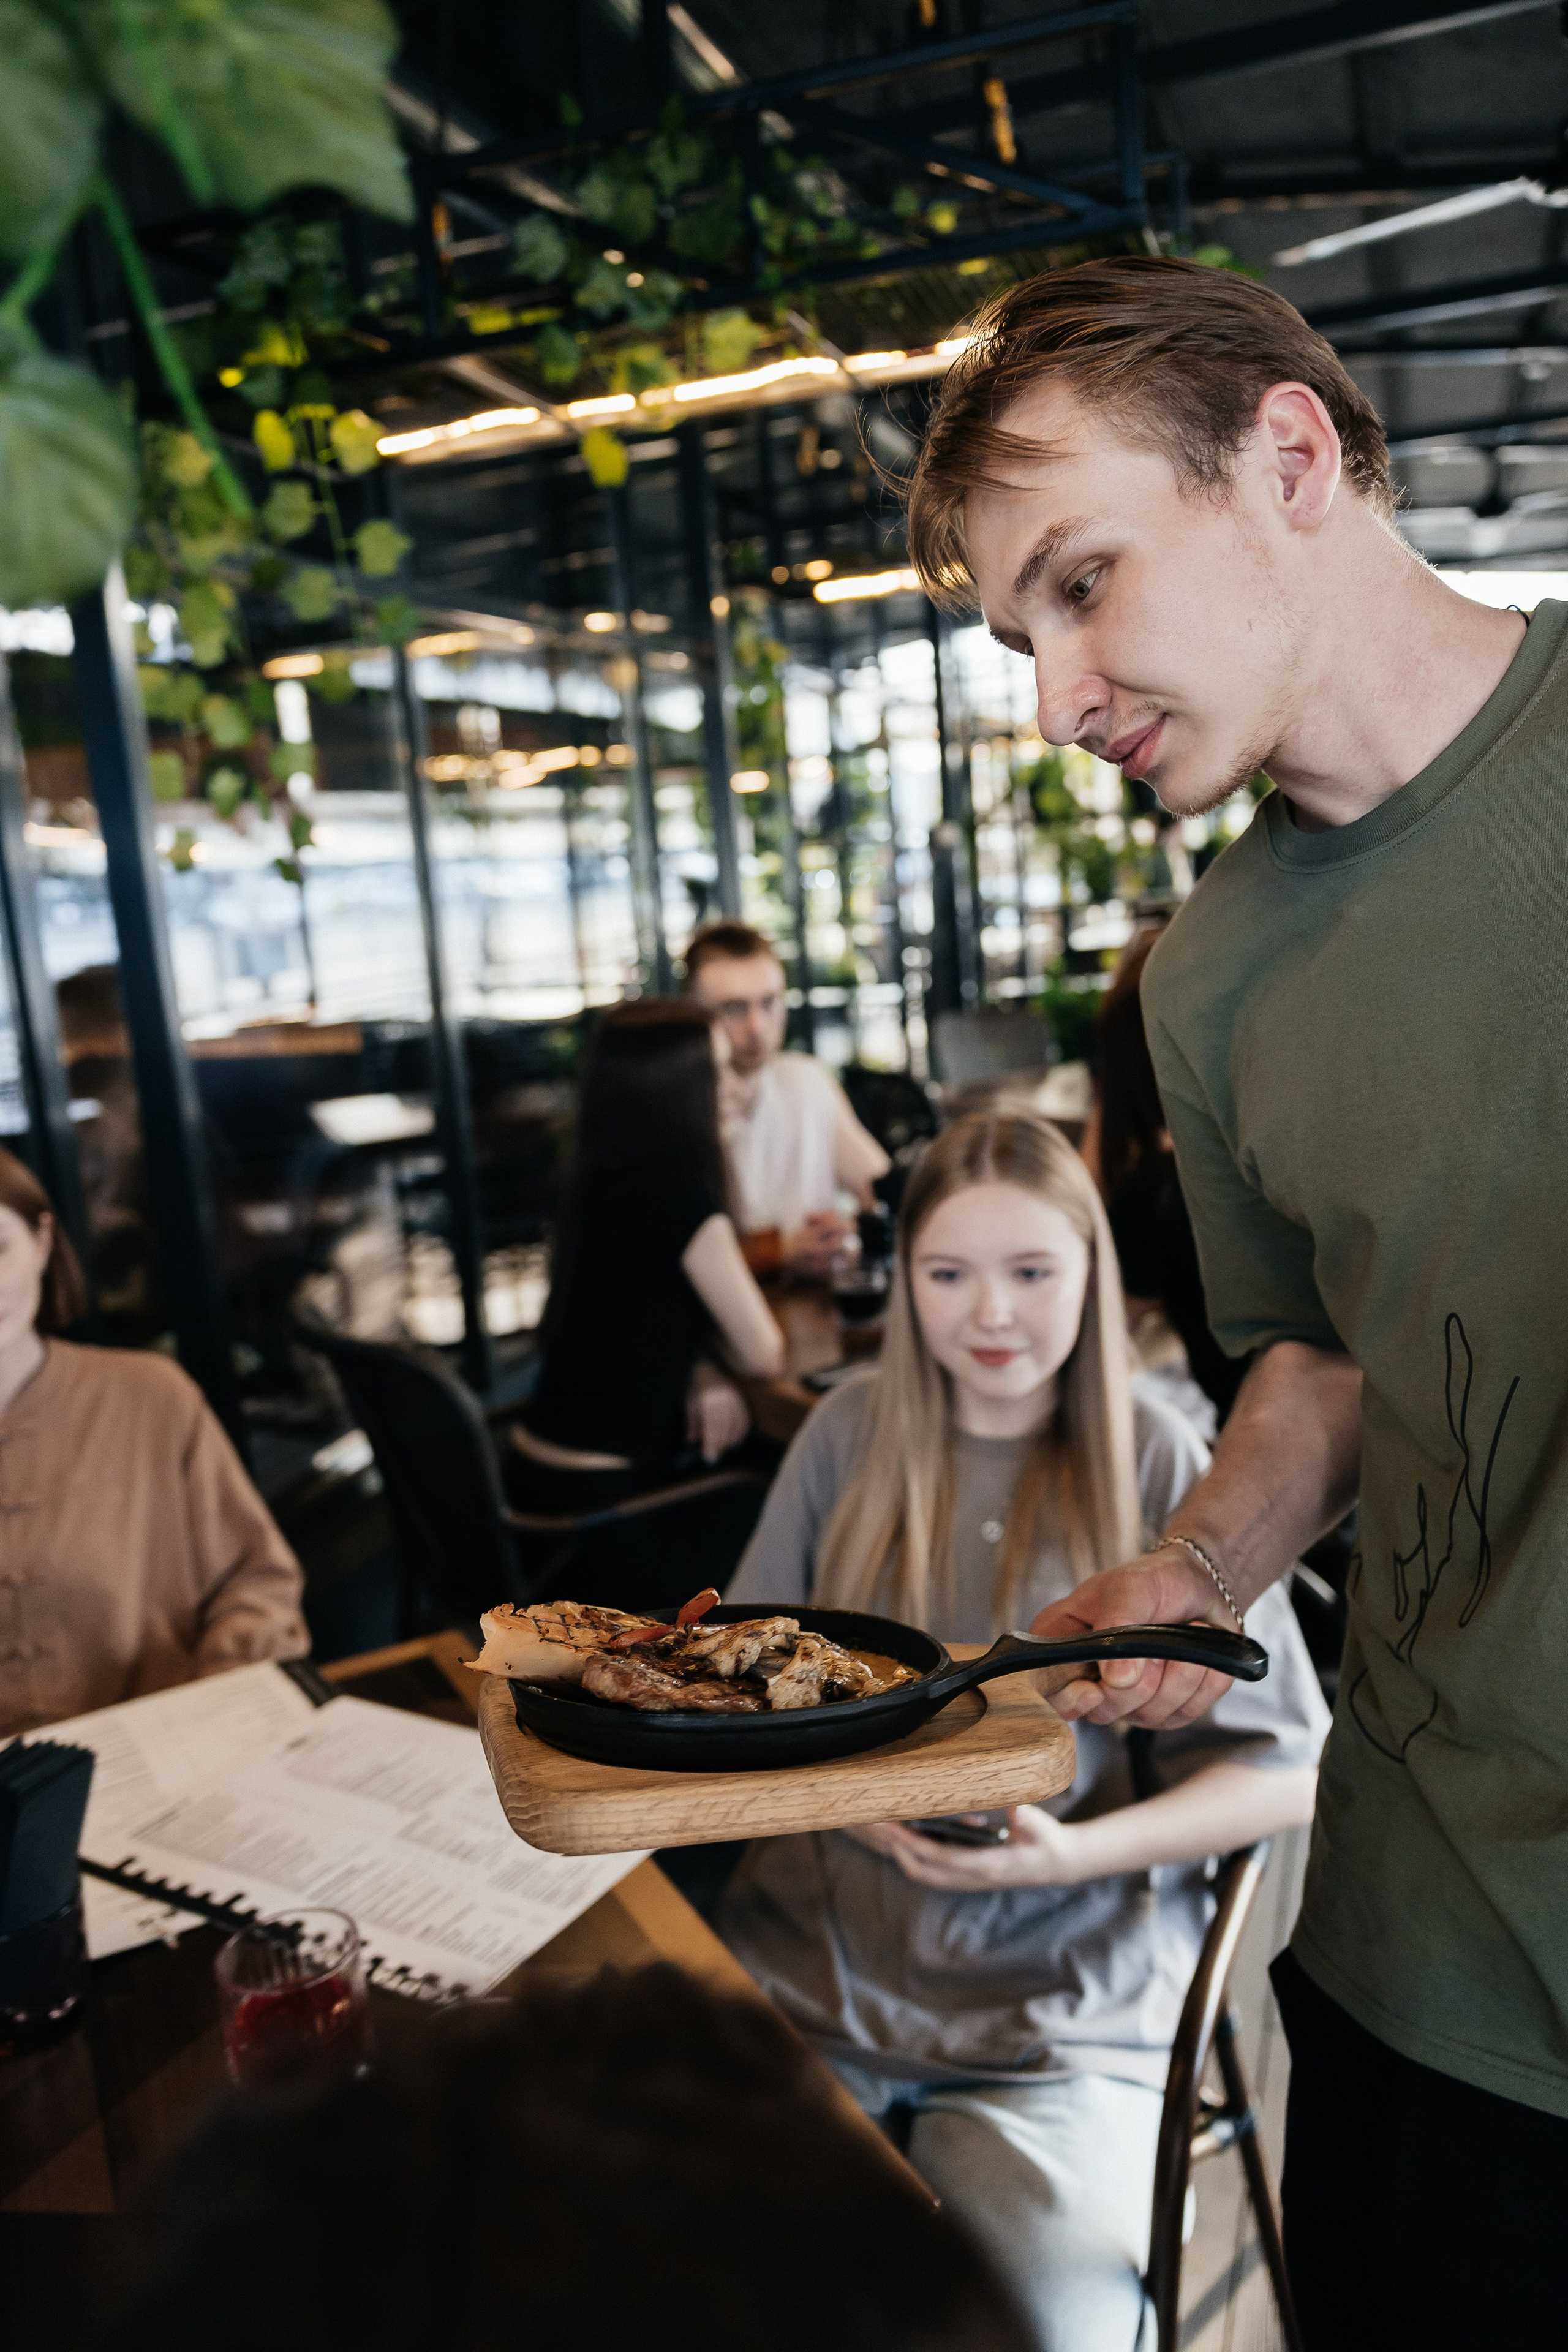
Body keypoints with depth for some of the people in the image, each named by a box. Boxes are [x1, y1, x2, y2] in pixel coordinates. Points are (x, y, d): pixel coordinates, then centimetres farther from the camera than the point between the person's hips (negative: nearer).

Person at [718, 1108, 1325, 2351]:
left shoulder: (1156, 1466, -5)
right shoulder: (851, 1434, 3)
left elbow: (1285, 1772, -3)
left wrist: (1075, 1852, -16)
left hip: (1063, 2001, -1)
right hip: (819, 1950, 2)